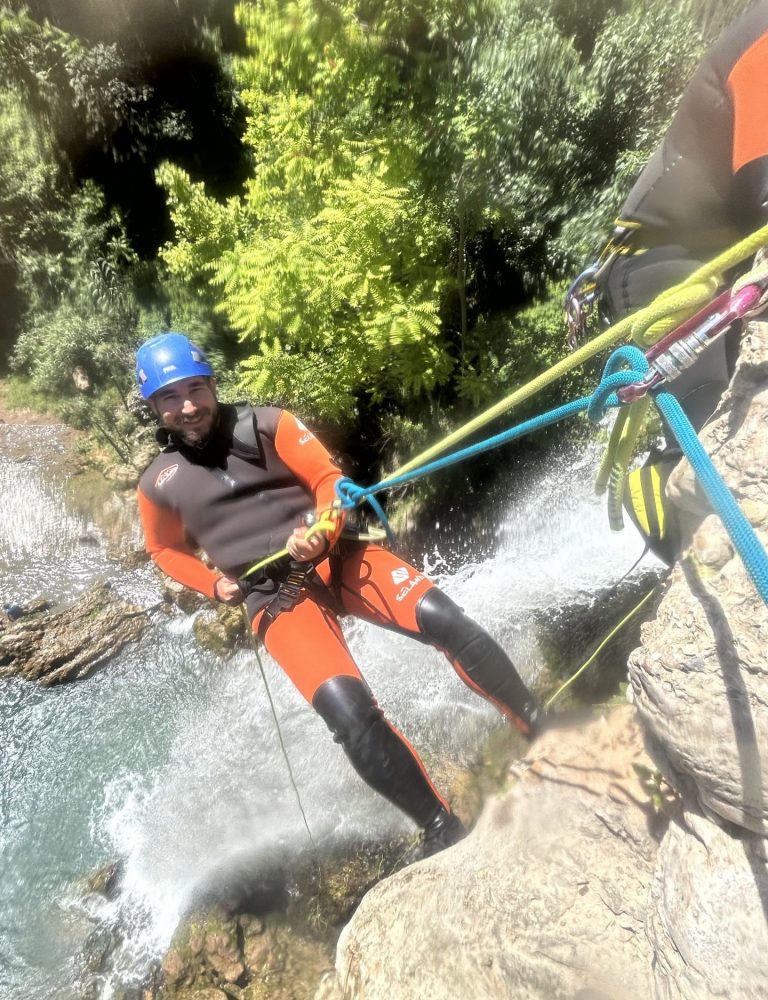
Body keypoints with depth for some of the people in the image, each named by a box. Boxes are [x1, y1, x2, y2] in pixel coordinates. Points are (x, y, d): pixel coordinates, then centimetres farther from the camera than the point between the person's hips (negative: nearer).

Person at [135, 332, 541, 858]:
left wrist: (323, 533, -17)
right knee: (350, 713, -22)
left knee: (447, 620, -19)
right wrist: (215, 584, 8)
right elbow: (165, 549, 25)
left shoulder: (266, 423, 4)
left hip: (335, 557, 1)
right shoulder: (159, 485, 8)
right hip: (276, 598, 0)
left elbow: (329, 479, 3)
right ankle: (441, 827, 0)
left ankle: (542, 731, 3)